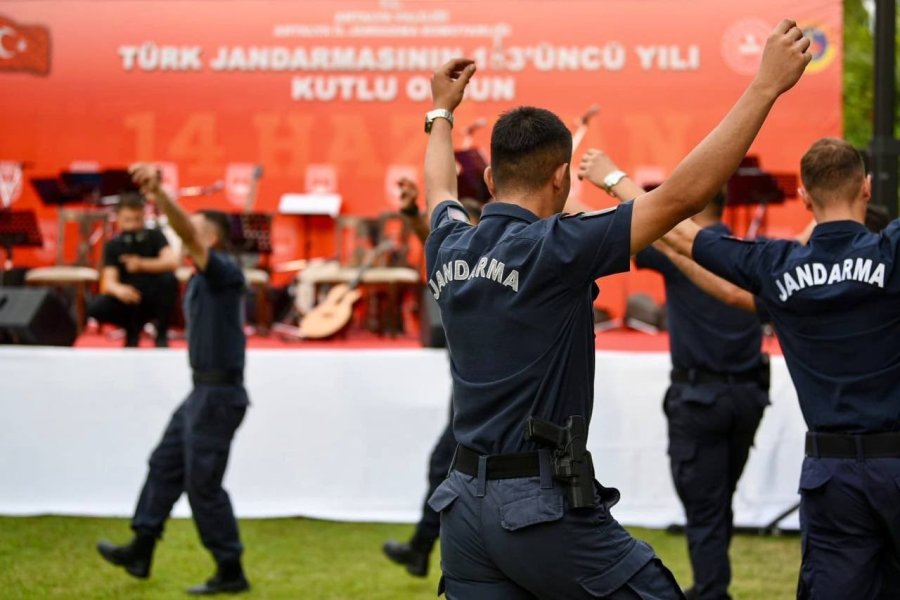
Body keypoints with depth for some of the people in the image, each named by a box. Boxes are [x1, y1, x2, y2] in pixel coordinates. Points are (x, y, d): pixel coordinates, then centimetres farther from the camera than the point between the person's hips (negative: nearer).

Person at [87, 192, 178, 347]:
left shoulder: (154, 236, -6)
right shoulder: (113, 245, -5)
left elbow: (172, 262, -23)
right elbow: (109, 281, -17)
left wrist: (142, 264, -35)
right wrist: (119, 290, -41)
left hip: (155, 299, -1)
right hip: (128, 300, 1)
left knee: (169, 279, -32)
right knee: (95, 308, -27)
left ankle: (162, 334, -12)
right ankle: (133, 331, 4)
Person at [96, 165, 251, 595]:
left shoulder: (224, 272, -16)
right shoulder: (200, 281, 14)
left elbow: (189, 234, -29)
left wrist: (159, 193, -40)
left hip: (219, 394, -10)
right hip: (203, 392, 10)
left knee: (203, 482, -5)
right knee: (164, 465, 15)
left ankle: (231, 573, 3)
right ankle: (141, 551, 23)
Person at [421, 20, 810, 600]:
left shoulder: (448, 249, 7)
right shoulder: (551, 249, -14)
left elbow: (440, 192, 32)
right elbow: (682, 194, -18)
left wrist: (442, 112, 50)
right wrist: (767, 85, -16)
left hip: (465, 504, 7)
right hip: (544, 507, -7)